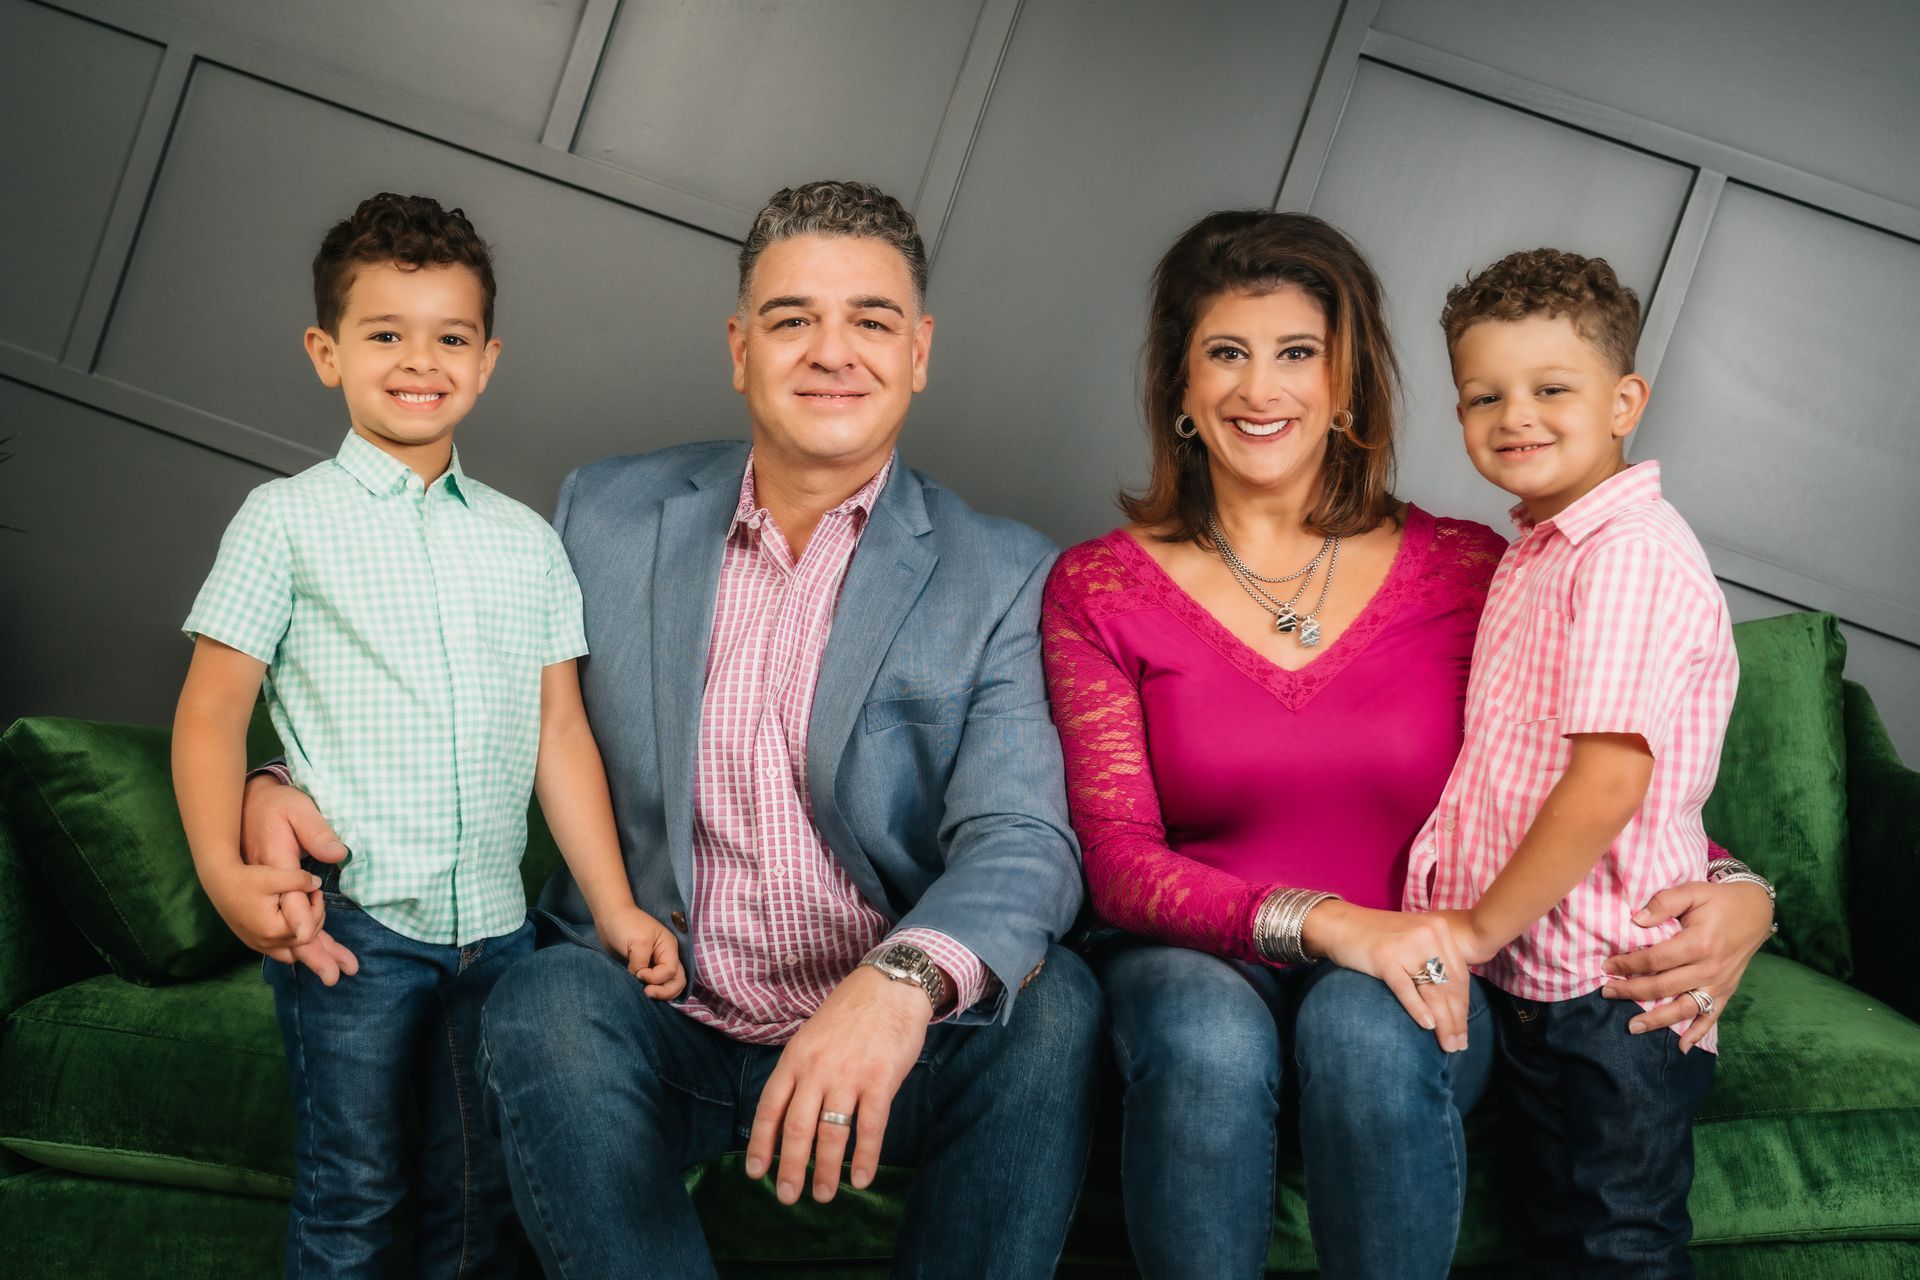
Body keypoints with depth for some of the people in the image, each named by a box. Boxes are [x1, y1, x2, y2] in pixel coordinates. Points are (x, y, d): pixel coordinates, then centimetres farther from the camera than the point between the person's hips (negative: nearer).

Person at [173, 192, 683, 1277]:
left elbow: (559, 730, 10)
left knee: (487, 1191, 11)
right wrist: (225, 871, -17)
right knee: (354, 1189, 5)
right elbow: (212, 709, -2)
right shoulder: (289, 519, 0)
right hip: (350, 920, -3)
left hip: (495, 924, 4)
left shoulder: (526, 539, 11)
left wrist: (617, 906, 4)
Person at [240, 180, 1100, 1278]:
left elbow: (1023, 844, -14)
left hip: (898, 1050, 0)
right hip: (661, 1031, 1)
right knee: (549, 1004, -30)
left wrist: (903, 982, -38)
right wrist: (292, 787, -11)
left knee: (1053, 1002, -28)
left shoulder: (1004, 578, -3)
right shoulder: (608, 517, 5)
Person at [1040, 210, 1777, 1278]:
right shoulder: (1099, 590, 1)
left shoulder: (1468, 572, 3)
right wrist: (1321, 920, -24)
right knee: (1207, 1038, -35)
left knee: (1367, 1032, -34)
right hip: (1196, 964, 0)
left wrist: (1737, 894, -15)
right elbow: (1118, 858, -8)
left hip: (1405, 986, 1)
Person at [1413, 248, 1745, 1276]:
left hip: (1607, 992, -8)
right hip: (1537, 977, 9)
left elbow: (1608, 783, -24)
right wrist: (1477, 929, 14)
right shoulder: (1537, 551, 15)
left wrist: (1479, 928, -15)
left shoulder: (1628, 553, -18)